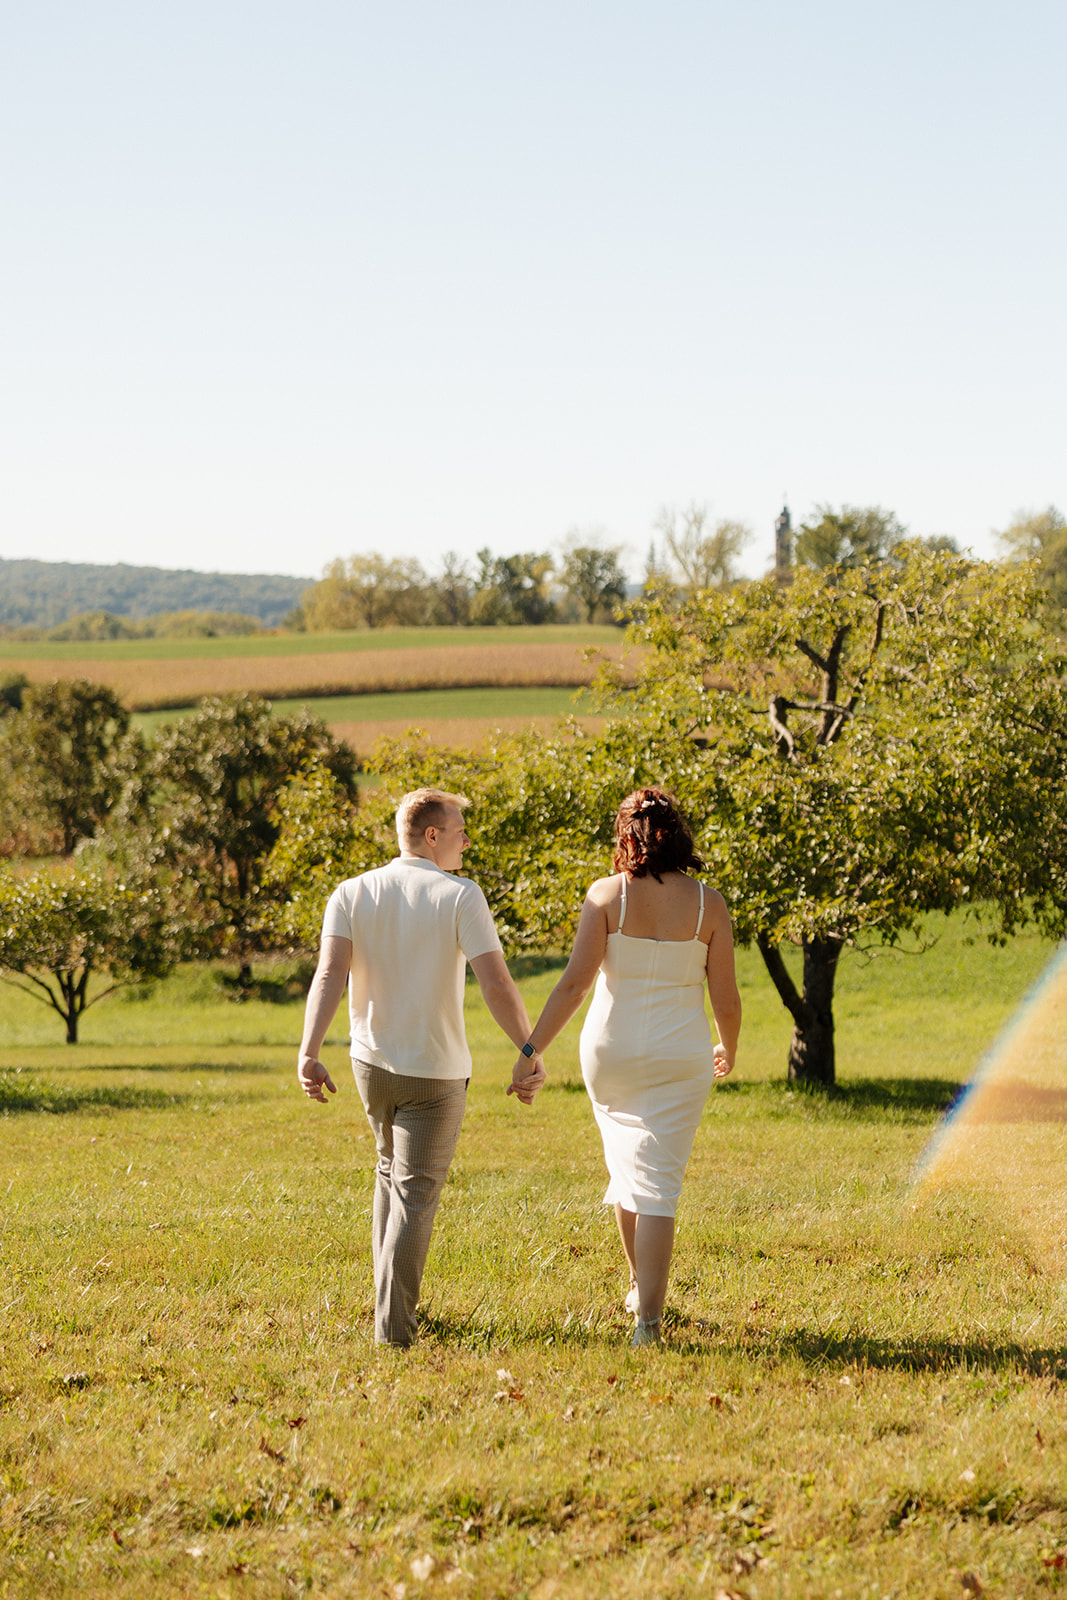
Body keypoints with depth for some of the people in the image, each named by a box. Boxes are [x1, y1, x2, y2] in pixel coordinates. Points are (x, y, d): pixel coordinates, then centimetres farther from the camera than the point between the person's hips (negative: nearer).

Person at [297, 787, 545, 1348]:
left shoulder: (352, 894, -2)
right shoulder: (460, 897, -12)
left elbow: (329, 975, -15)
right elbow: (497, 986, -19)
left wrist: (309, 1052, -22)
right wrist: (531, 1054, -12)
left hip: (372, 1063, 4)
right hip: (435, 1071, -4)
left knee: (392, 1168, 26)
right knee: (414, 1193, 3)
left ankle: (392, 1298, 28)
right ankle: (393, 1323, -5)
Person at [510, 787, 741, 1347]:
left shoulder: (606, 895, -8)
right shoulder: (708, 903, -5)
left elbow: (575, 982, -14)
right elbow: (726, 999, -2)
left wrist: (532, 1049, -10)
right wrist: (728, 1050, 18)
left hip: (612, 1049, 1)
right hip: (680, 1056, -1)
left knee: (626, 1163, 23)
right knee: (658, 1181, 0)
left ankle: (640, 1286, 37)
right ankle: (648, 1316, -8)